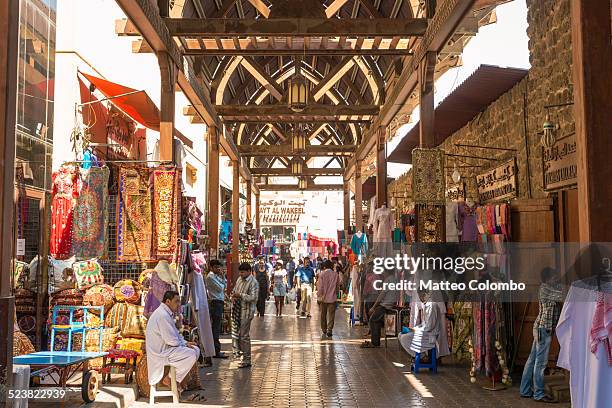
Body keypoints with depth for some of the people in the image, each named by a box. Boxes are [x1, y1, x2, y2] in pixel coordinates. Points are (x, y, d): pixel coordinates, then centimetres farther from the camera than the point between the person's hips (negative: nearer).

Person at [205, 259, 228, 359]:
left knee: (216, 327, 13)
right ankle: (216, 351, -7)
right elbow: (220, 288, -16)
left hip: (219, 302, 10)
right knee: (216, 327, -9)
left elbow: (225, 285, 14)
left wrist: (222, 276, 4)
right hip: (216, 303, -10)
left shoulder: (216, 276, 17)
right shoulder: (210, 276, -12)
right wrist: (222, 278, 1)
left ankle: (216, 349, 20)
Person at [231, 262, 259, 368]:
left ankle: (246, 360, 4)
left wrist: (240, 295, -21)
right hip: (236, 310, 8)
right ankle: (236, 351, 29)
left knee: (244, 336, -4)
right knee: (235, 333, 14)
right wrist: (233, 296, 3)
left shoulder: (253, 282, -12)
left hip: (246, 312, -8)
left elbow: (253, 297, -20)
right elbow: (234, 290, 24)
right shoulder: (239, 279, 12)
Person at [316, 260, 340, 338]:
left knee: (323, 315, 11)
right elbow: (338, 285, 4)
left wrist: (319, 296, 0)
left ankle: (324, 331, 14)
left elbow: (320, 287, -8)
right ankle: (329, 330, 3)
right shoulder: (335, 274, -2)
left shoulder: (322, 274, -9)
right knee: (331, 315, 7)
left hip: (323, 298, -1)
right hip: (332, 298, 1)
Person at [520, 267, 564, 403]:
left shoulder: (550, 288, 16)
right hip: (543, 328, -10)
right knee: (541, 361, -6)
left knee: (533, 359, 11)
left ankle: (526, 391, 16)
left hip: (542, 328, 10)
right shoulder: (544, 288, -11)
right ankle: (539, 394, -2)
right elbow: (562, 298, -17)